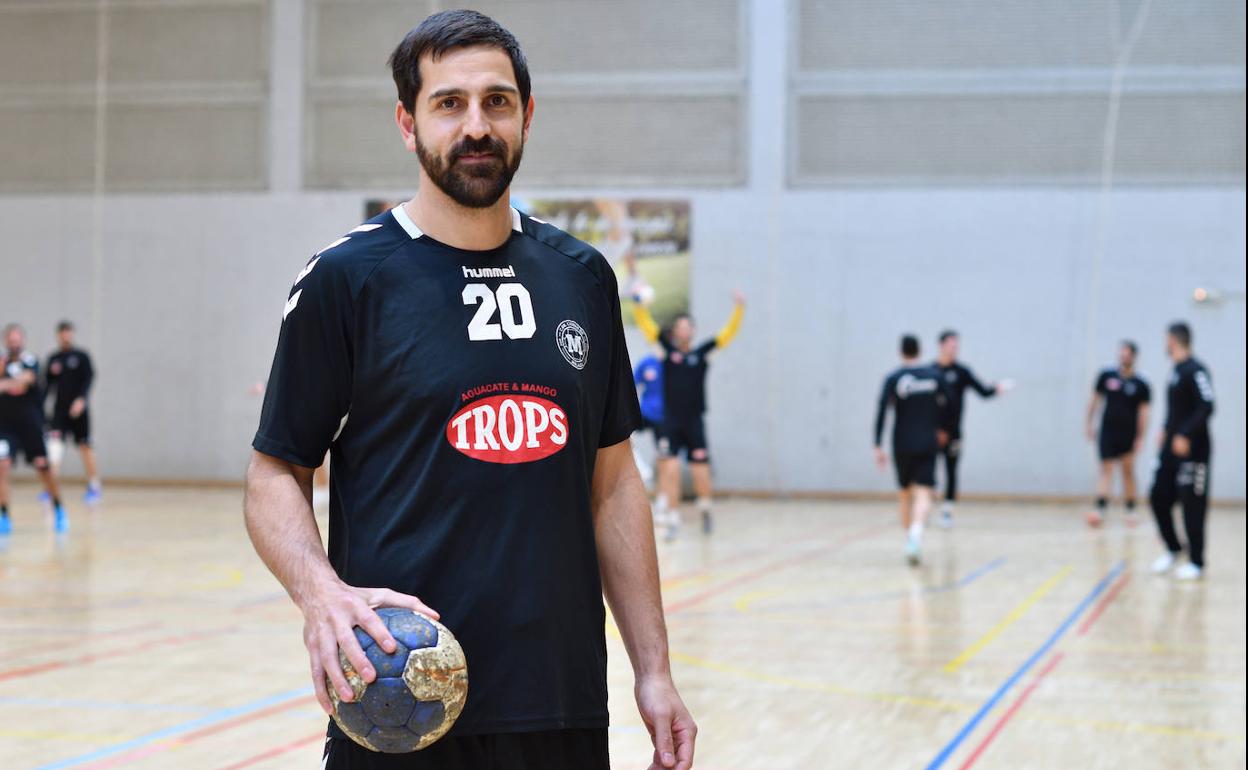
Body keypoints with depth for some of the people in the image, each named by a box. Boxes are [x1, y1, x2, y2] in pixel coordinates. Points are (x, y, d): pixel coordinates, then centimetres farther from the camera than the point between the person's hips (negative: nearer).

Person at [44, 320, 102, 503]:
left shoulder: (81, 356, -1)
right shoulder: (53, 358, 9)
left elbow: (89, 378, -8)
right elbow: (48, 384, 12)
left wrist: (81, 399, -22)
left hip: (78, 410, -2)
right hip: (59, 409, 2)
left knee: (85, 447, 6)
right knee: (54, 444, -15)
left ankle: (95, 485, 20)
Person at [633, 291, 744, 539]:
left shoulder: (702, 351, 3)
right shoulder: (668, 349, 3)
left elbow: (728, 333, -3)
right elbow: (647, 325, -3)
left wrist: (738, 309, -14)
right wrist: (638, 304, -15)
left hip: (695, 423, 0)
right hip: (670, 422, 0)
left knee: (701, 471, 1)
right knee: (669, 469, -9)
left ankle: (705, 508, 29)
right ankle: (673, 519, -2)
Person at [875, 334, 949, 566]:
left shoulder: (893, 379, -3)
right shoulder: (936, 376, 2)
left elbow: (881, 412, -11)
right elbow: (947, 405, 6)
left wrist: (878, 447, -10)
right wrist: (941, 430, 25)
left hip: (902, 445, 0)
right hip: (928, 443, 0)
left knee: (905, 494, 17)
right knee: (923, 494, -9)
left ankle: (910, 540, 25)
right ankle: (916, 533, -36)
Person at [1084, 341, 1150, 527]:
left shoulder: (1140, 385, -4)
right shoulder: (1106, 376, 0)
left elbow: (1143, 412, -3)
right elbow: (1095, 400, 9)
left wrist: (1140, 438, -7)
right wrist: (1090, 424, 7)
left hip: (1128, 435, 0)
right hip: (1107, 433, 0)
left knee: (1128, 471, 8)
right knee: (1106, 469, -7)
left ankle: (1131, 510, 18)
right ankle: (1100, 508, -16)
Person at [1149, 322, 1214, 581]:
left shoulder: (1195, 371, -15)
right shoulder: (1176, 371, 13)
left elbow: (1206, 406, -23)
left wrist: (1185, 435, -27)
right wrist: (1166, 431, 18)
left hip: (1192, 451, -9)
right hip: (1171, 450, 9)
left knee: (1192, 506, -3)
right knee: (1159, 498, 9)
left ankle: (1196, 562, 5)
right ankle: (1173, 549, 23)